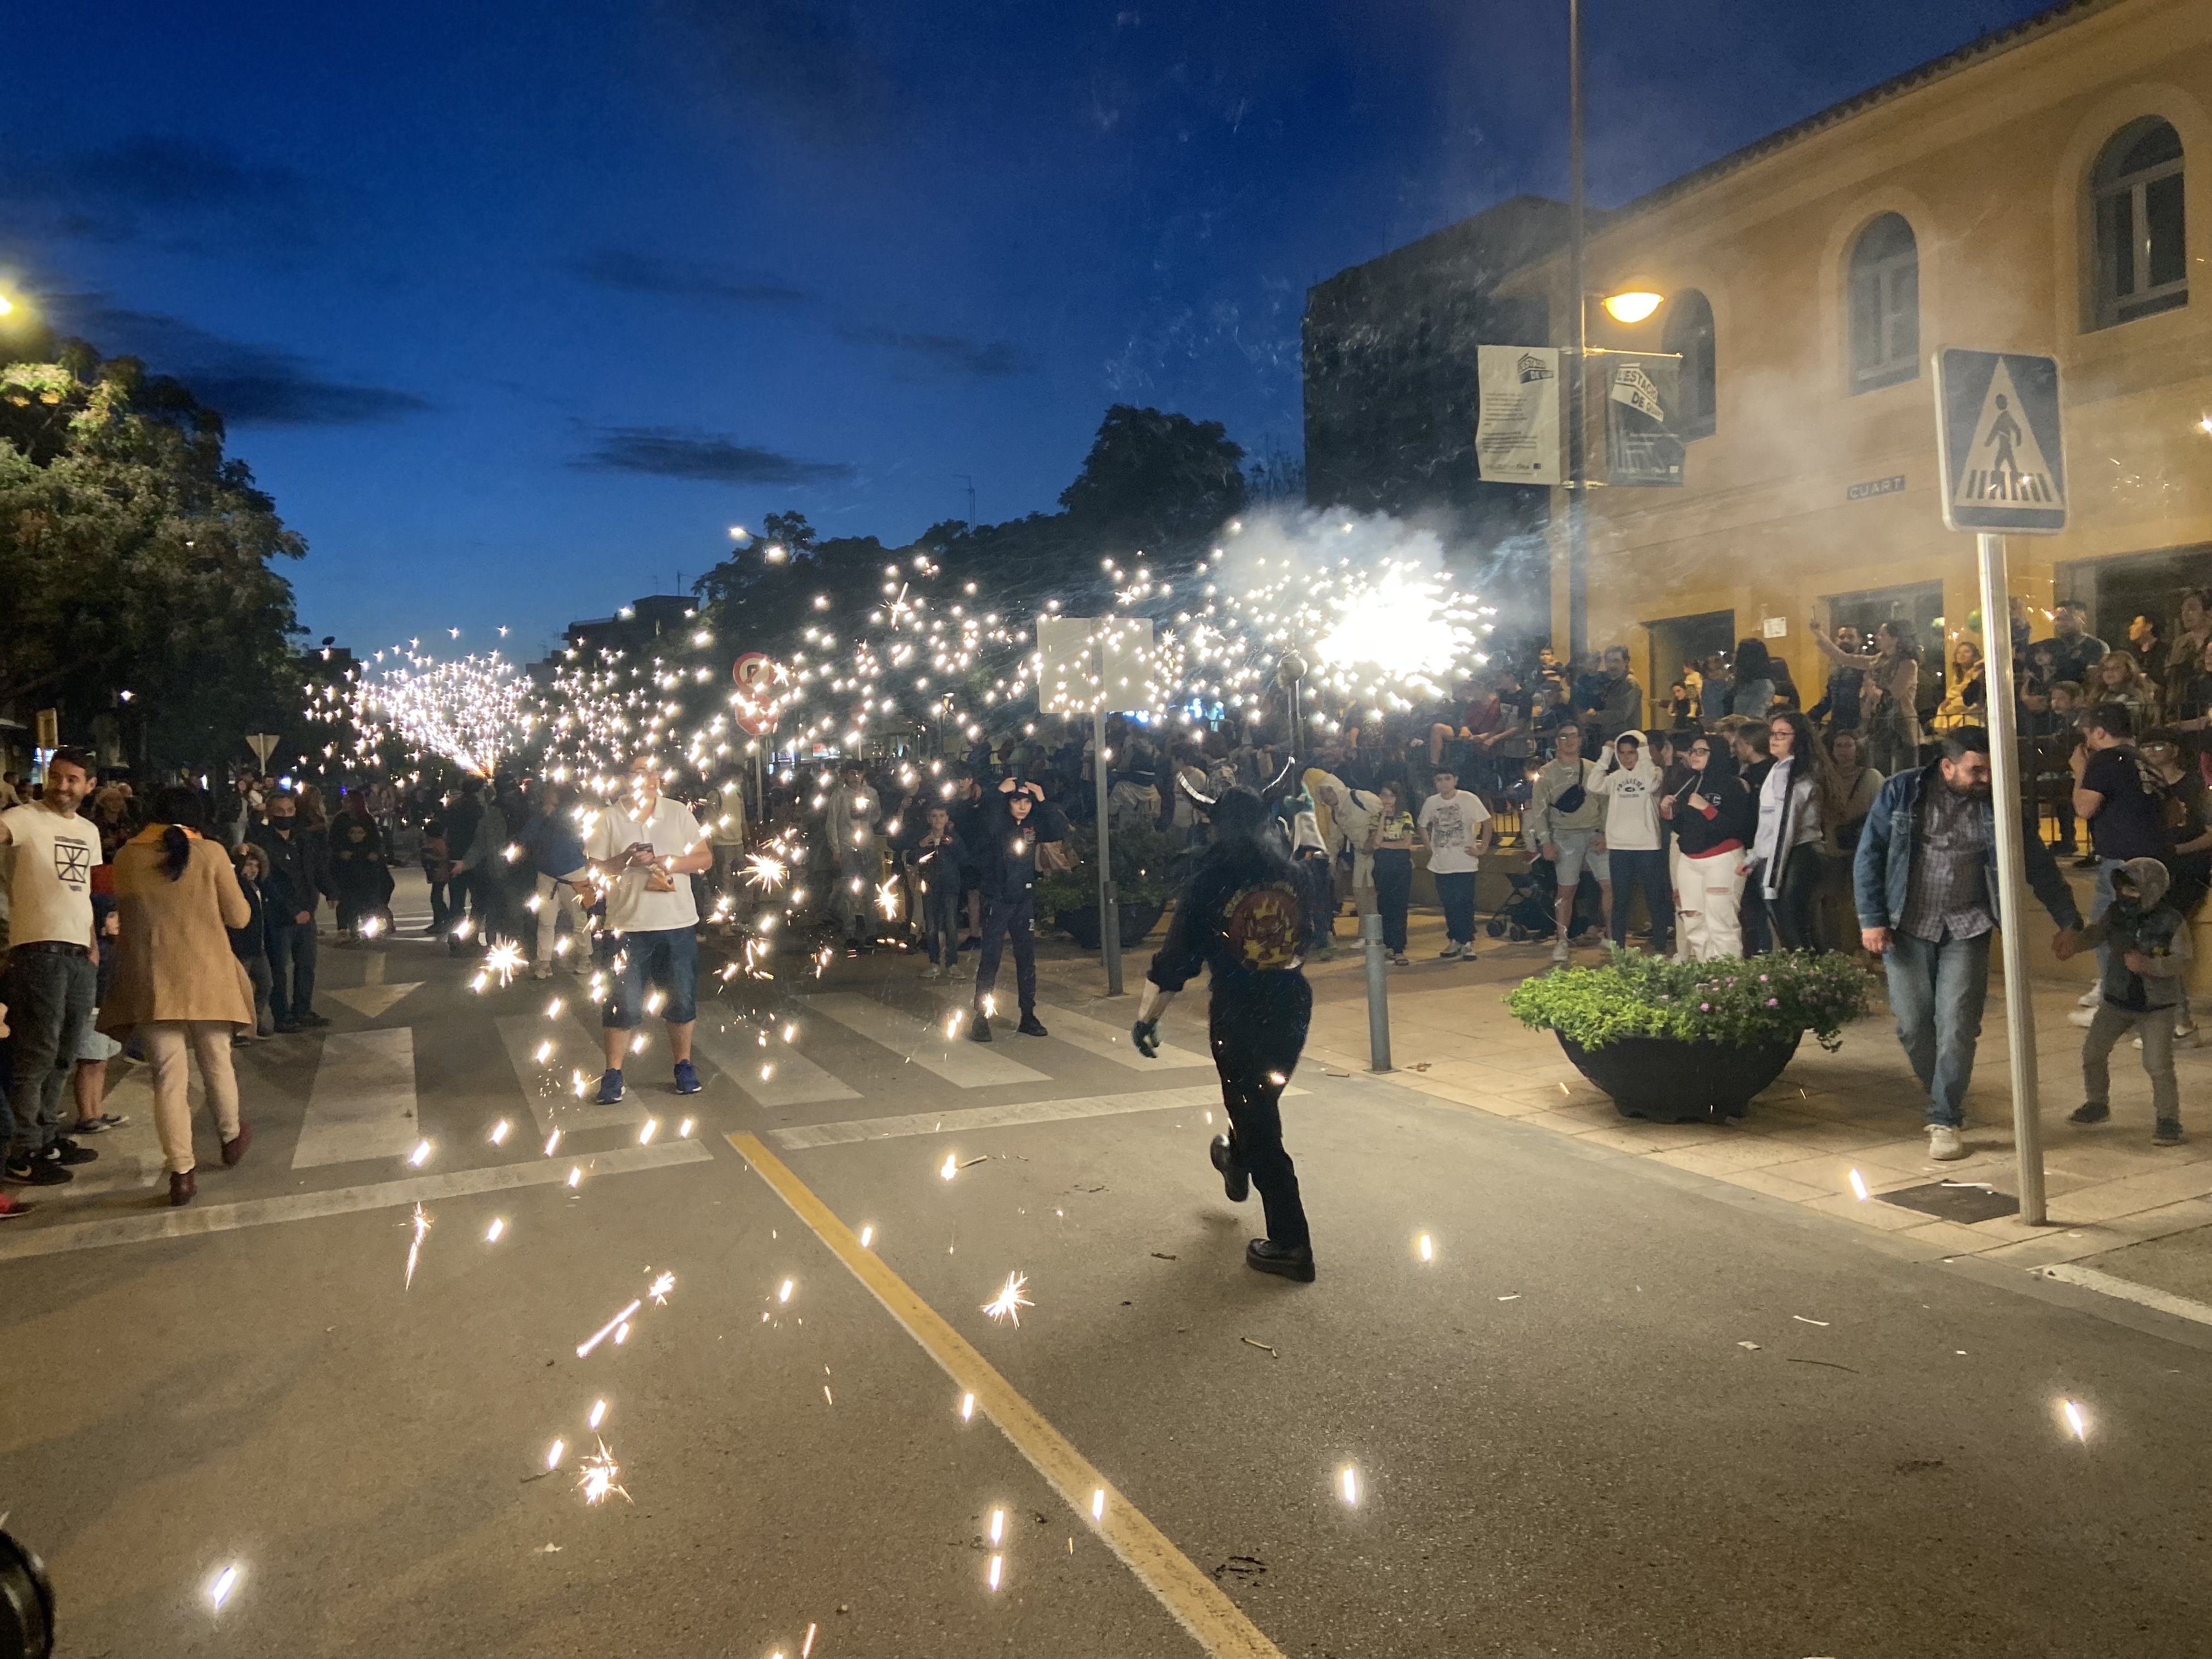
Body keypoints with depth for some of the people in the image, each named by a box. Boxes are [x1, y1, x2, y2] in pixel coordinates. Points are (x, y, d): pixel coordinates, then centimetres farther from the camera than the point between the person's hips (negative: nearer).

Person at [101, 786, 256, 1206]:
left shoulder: (126, 856, 0)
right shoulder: (210, 853, -7)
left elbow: (126, 910, 14)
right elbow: (239, 917, -2)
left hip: (151, 981, 1)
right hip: (206, 977, -1)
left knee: (169, 1075, 4)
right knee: (216, 1063, 17)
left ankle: (181, 1171, 3)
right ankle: (232, 1138, 36)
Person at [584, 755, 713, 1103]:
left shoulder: (678, 812, 5)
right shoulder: (608, 818, -1)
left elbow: (706, 859, 6)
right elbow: (594, 870, -2)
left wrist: (674, 863, -12)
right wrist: (625, 860, -19)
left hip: (679, 922, 2)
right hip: (628, 924, -2)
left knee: (682, 1000, 10)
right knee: (623, 1004, 1)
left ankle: (684, 1066, 24)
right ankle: (613, 1073, 13)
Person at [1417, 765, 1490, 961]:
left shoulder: (1469, 799, -9)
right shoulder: (1431, 803, 3)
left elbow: (1486, 822, -6)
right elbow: (1423, 827, 20)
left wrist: (1482, 849, -8)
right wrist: (1431, 848, 9)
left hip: (1464, 864, -4)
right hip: (1441, 865, 4)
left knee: (1465, 904, -5)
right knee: (1449, 904, 10)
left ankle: (1467, 942, 3)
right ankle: (1455, 941, 21)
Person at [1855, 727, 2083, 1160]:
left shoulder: (1996, 805, 2)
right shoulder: (1902, 792, -3)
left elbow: (2039, 866, 9)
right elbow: (1869, 856, -2)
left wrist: (2068, 921, 8)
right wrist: (1872, 919, -8)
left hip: (1966, 931, 1)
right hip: (1907, 929, 0)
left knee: (1956, 1027, -6)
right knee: (1913, 1026, 2)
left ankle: (1945, 1121, 5)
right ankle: (1943, 1099, 26)